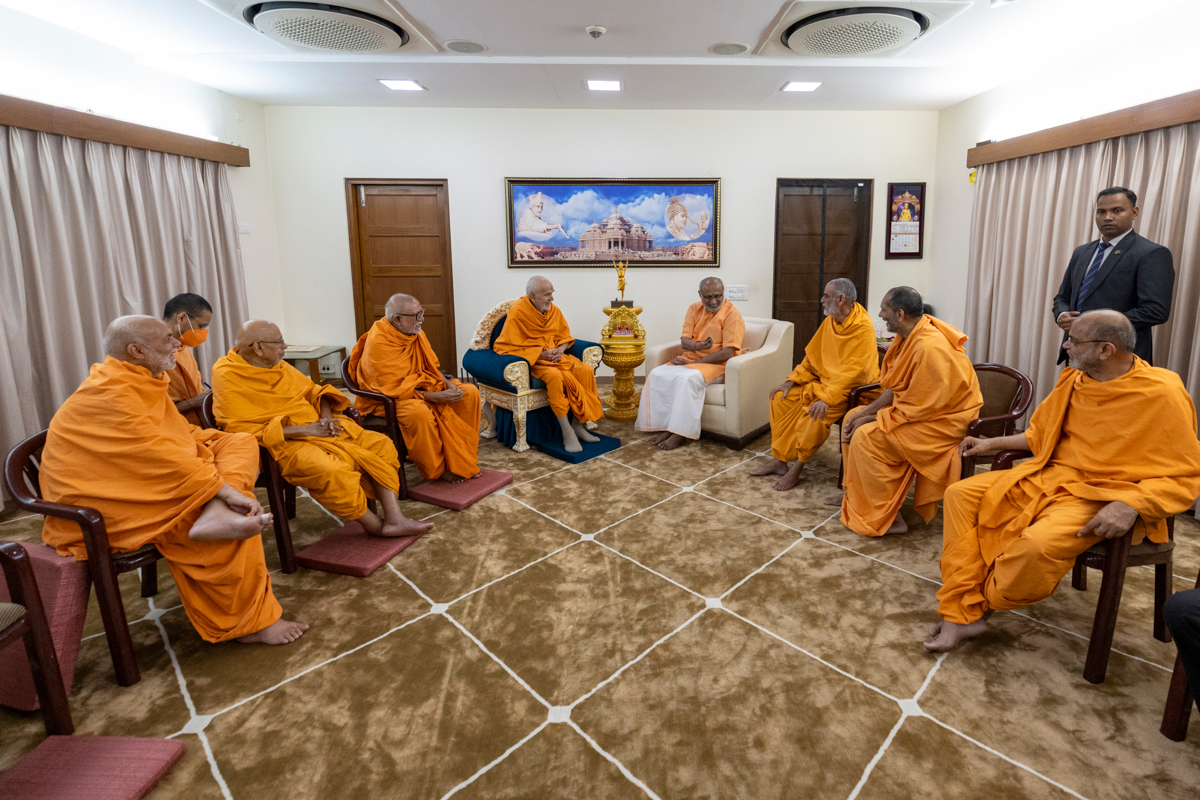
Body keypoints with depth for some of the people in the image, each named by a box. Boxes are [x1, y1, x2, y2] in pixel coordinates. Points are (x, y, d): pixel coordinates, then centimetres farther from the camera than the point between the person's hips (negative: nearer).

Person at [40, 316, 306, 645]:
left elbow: (180, 433, 16)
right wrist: (225, 489, -29)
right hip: (109, 507, -10)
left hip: (150, 483, 10)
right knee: (242, 518, -24)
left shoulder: (141, 384, 10)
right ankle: (251, 623, -13)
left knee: (241, 443, -4)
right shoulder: (109, 395, -22)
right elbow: (156, 455, -28)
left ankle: (216, 516, -32)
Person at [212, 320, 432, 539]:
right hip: (286, 442, -8)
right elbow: (242, 430, -18)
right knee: (331, 470, -36)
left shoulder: (278, 365, 11)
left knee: (381, 445, -5)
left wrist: (326, 417, -4)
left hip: (318, 426, 8)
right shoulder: (227, 377, -11)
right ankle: (374, 526, -13)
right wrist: (305, 430, -19)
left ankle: (394, 518, -13)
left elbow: (313, 391, 20)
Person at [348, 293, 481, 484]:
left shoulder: (416, 334, -1)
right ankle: (438, 470, -16)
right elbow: (394, 390, -24)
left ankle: (463, 459, -1)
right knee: (419, 413, -39)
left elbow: (431, 367, 11)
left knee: (470, 393, -5)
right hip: (386, 400, -8)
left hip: (421, 386, 8)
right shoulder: (377, 344, -23)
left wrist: (449, 384, -10)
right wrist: (436, 397, -27)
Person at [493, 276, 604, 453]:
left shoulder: (554, 310, 5)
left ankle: (578, 425, -11)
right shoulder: (517, 313, -13)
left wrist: (560, 350, -9)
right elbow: (504, 347, -15)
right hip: (531, 361, -6)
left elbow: (565, 336, 16)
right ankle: (567, 431, -27)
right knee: (556, 376, -37)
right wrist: (539, 354, -19)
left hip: (555, 357, 6)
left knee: (587, 371, -18)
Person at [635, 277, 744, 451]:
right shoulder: (694, 309, 7)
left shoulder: (732, 314, -10)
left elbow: (728, 352, -16)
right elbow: (684, 341, 2)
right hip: (690, 360, 6)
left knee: (687, 379, -35)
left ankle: (681, 432, -26)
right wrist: (697, 345, -24)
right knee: (657, 374, -19)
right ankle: (666, 426, -18)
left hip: (717, 365, -6)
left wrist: (692, 362, -17)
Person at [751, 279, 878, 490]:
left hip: (851, 390, -8)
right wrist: (791, 381, 2)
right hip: (823, 381, 8)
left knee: (816, 412, -33)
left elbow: (853, 372, -26)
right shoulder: (830, 321, 5)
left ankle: (797, 469, -17)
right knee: (781, 398, -5)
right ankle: (779, 459, -2)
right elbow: (812, 356, 12)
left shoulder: (863, 328, -20)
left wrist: (827, 398, -34)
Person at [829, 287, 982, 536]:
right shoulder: (909, 336, 2)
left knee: (866, 437, -23)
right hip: (917, 406, 10)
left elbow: (918, 407, -25)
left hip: (941, 420, -10)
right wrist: (865, 413, -3)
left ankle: (888, 518, -10)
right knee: (852, 417, 7)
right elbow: (896, 387, 7)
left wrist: (870, 419, -17)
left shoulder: (930, 348, -29)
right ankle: (855, 493, 18)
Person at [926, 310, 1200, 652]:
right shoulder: (1073, 380, 6)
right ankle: (961, 613, -13)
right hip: (1047, 478, 7)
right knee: (961, 494, -10)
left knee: (1039, 544, -37)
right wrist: (991, 443, 14)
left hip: (1102, 496, -7)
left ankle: (980, 606, -5)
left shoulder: (1162, 394, -13)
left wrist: (1130, 505, -26)